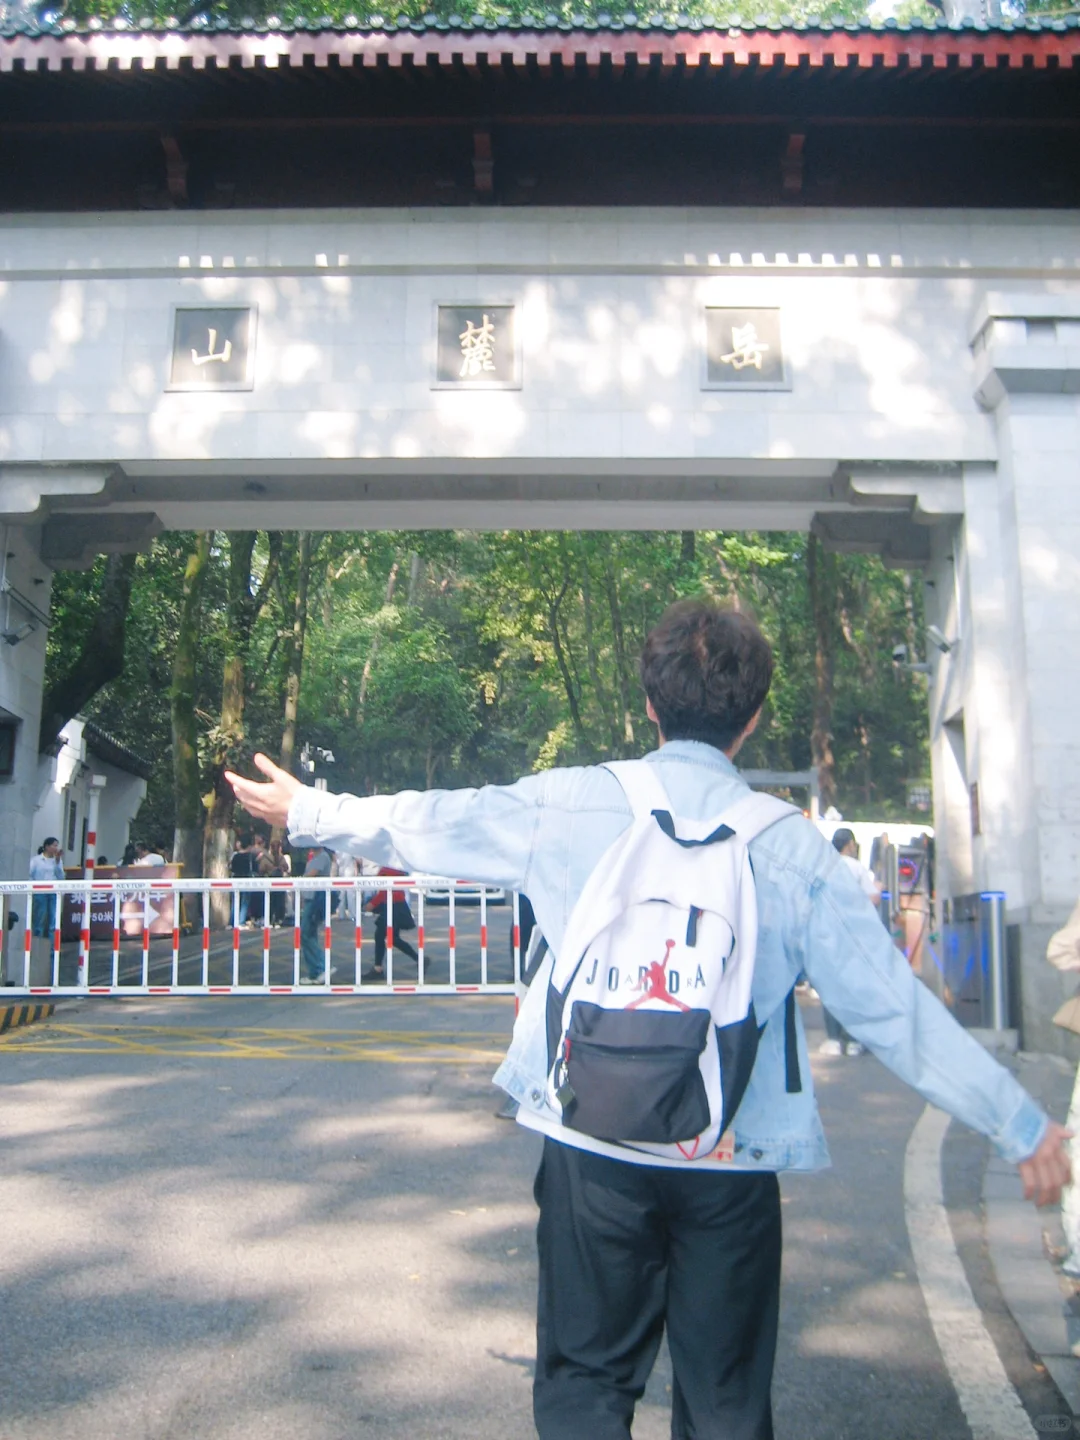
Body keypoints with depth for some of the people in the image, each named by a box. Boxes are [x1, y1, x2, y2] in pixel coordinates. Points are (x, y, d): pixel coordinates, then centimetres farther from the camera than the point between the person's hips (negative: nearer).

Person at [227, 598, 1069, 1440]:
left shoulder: (568, 804, -4)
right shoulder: (793, 846, -5)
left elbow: (425, 824, 8)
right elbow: (890, 1004, -4)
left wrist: (307, 810, 26)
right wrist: (1022, 1125, 7)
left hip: (594, 1144, 0)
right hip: (735, 1159, 0)